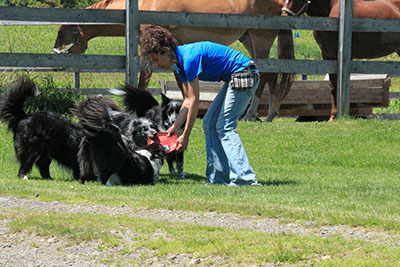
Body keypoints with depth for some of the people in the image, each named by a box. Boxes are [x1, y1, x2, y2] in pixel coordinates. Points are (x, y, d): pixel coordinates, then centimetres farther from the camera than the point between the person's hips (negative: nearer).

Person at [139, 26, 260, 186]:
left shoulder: (190, 58, -21)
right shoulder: (180, 62, 8)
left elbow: (194, 102, -20)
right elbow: (188, 101, 14)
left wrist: (185, 136, -16)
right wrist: (175, 128, 8)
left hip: (244, 76, -10)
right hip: (233, 79, 10)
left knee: (224, 127, -13)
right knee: (209, 123, 8)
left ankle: (245, 177, -19)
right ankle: (218, 177, 7)